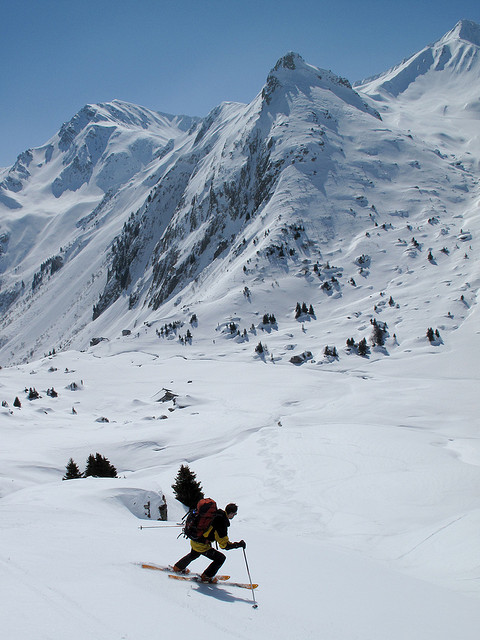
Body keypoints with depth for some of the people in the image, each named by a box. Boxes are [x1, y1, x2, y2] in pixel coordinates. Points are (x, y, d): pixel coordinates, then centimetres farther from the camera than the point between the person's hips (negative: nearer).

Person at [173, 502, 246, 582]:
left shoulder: (215, 513, -1)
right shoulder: (222, 523, -25)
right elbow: (224, 545, -23)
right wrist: (239, 544, -15)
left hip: (193, 541, 9)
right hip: (201, 545, -9)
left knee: (194, 555, 38)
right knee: (221, 558, -2)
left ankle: (178, 567, 59)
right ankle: (206, 577, 10)